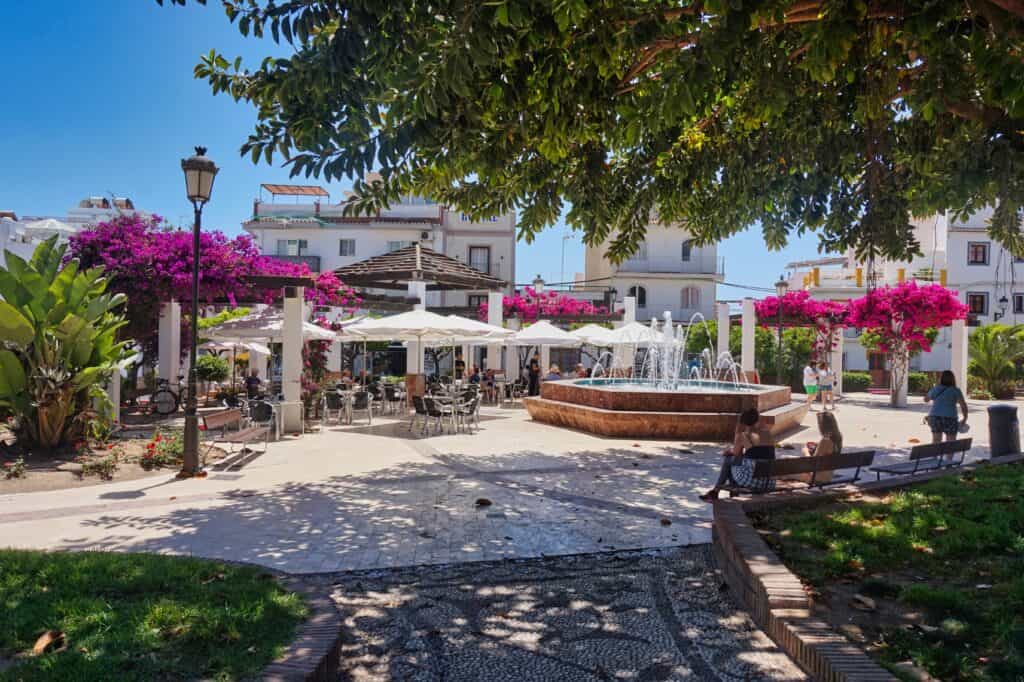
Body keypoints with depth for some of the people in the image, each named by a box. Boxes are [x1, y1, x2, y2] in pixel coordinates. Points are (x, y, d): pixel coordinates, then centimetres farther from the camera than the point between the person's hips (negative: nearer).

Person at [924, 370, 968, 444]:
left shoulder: (935, 389, 5)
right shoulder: (955, 391, -3)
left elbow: (926, 399, 19)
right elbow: (963, 405, -10)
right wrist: (965, 418, -2)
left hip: (935, 417, 3)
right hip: (949, 418, -3)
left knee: (935, 442, 9)